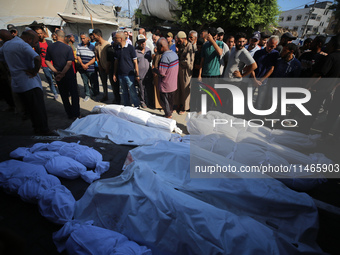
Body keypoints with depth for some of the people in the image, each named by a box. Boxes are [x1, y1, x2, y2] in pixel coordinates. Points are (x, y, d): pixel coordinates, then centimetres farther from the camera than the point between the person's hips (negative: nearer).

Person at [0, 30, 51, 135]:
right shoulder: (23, 45, -15)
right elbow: (37, 59, -32)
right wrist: (35, 71, -17)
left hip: (17, 84, 9)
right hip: (30, 83, -9)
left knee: (30, 109, 17)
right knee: (39, 110, -4)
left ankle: (37, 129, 26)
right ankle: (44, 132, 1)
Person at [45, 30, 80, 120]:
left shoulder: (50, 48, 1)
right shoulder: (68, 48, -10)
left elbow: (47, 61, 1)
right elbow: (69, 63, -17)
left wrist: (56, 71, -2)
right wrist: (62, 73, -16)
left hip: (58, 76, 4)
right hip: (69, 75, -3)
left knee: (64, 96, 13)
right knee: (74, 95, 6)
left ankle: (70, 115, 20)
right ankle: (76, 114, 8)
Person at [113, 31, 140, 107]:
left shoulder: (130, 48, -7)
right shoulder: (117, 49, 7)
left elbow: (135, 62, -6)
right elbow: (116, 62, 13)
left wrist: (137, 75, -8)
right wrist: (114, 74, 11)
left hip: (129, 75, -5)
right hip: (120, 75, 5)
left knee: (132, 93, -3)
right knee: (125, 92, 14)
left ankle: (137, 107, 12)